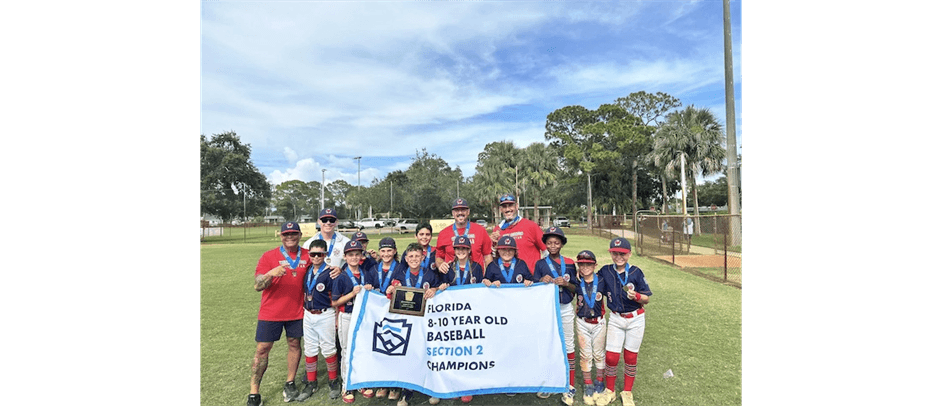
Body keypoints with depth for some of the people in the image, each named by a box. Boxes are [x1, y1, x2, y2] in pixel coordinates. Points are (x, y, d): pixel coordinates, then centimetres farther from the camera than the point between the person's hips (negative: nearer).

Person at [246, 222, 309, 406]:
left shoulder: (307, 256, 0)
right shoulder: (269, 256, -7)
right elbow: (258, 286, -15)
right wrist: (271, 273, -33)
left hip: (296, 311, 2)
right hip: (271, 312, -2)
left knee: (294, 344, 10)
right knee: (262, 349, 4)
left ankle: (290, 384, 27)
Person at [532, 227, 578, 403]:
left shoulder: (569, 263, 2)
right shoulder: (540, 264, 0)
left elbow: (575, 289, 3)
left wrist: (566, 283, -17)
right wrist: (542, 281, -20)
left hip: (565, 309, 0)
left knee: (568, 345, 3)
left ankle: (570, 386, 14)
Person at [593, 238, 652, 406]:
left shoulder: (636, 272, -11)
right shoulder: (605, 272, -7)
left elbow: (647, 299, -6)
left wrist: (636, 296, -26)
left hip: (635, 319, -1)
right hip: (615, 319, 1)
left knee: (631, 357, 10)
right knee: (611, 356, 0)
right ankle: (609, 391, 23)